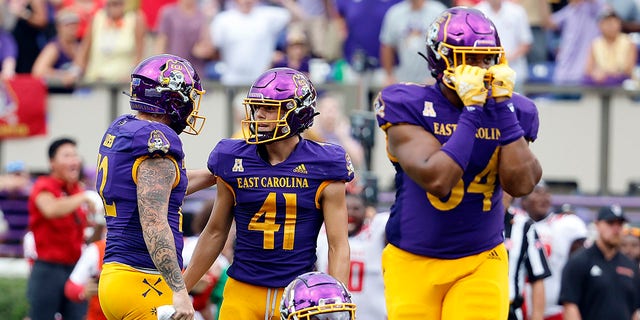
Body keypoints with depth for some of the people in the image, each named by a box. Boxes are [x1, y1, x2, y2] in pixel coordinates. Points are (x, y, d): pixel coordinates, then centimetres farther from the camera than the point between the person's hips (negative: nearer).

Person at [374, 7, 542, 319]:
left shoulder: (512, 111, 2)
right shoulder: (409, 106, -10)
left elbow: (521, 184, -12)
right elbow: (437, 180, -23)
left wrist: (502, 107, -13)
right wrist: (471, 113, -21)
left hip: (482, 262, 2)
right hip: (413, 261, -2)